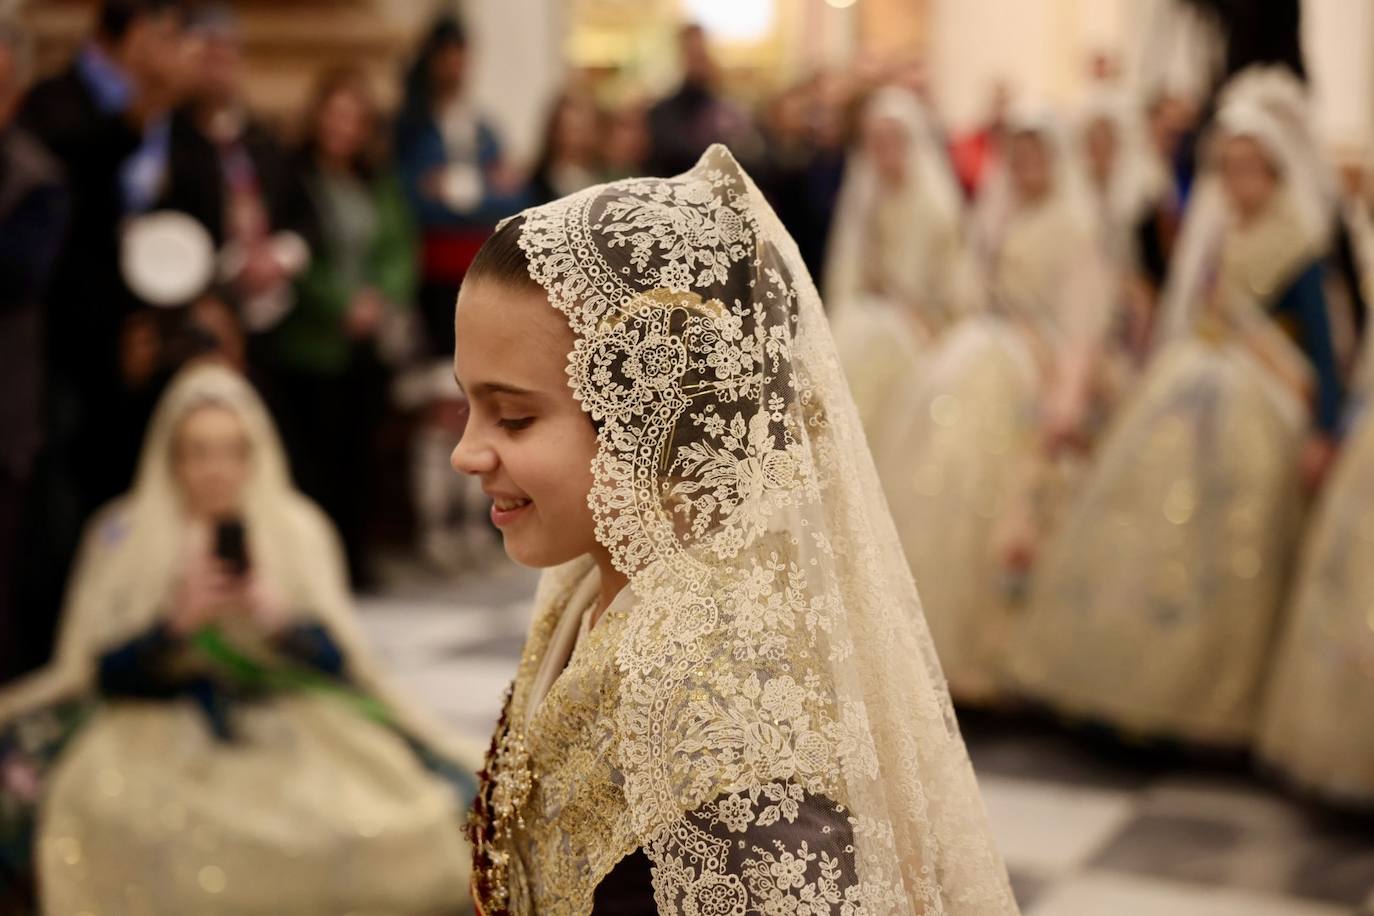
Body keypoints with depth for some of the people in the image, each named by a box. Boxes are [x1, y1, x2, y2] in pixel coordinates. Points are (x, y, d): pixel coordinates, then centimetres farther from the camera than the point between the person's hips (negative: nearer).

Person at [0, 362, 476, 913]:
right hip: (156, 731, 0)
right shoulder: (122, 534, 3)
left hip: (287, 728, 0)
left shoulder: (299, 529, 6)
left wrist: (275, 615, -19)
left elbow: (338, 658, 0)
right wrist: (175, 622, -20)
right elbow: (101, 667, -3)